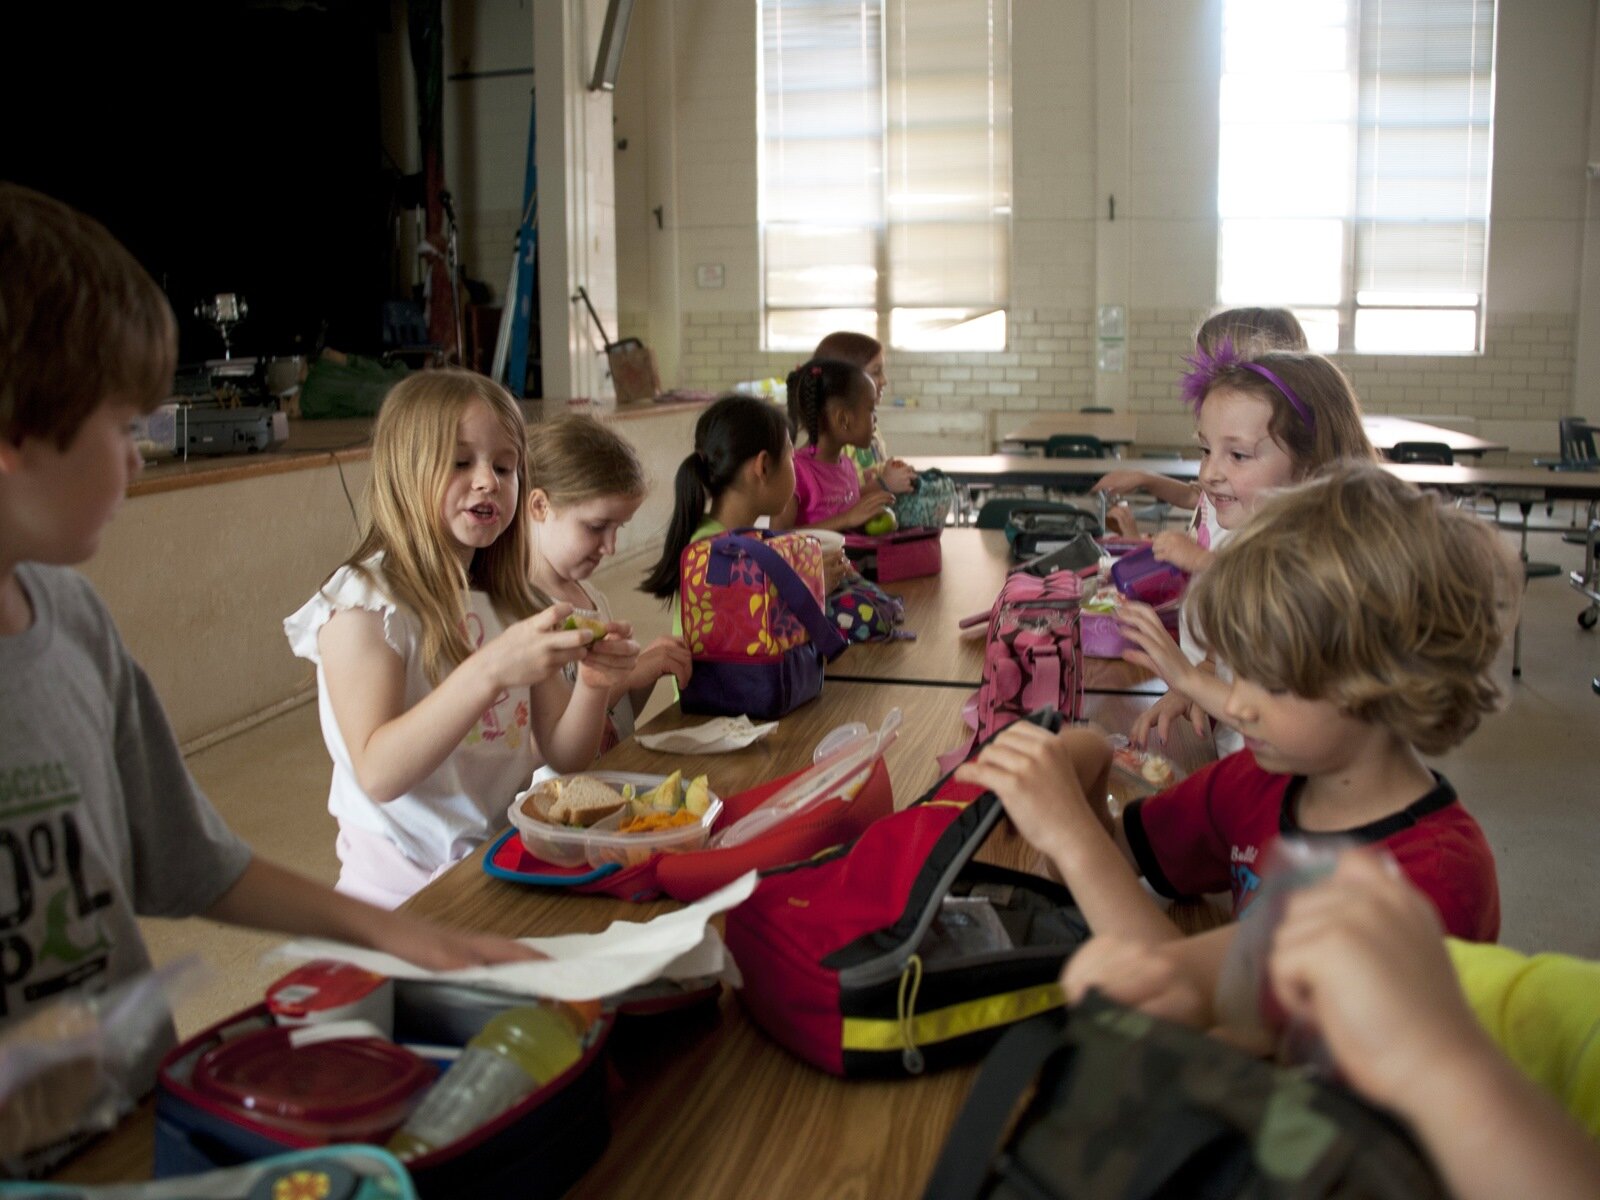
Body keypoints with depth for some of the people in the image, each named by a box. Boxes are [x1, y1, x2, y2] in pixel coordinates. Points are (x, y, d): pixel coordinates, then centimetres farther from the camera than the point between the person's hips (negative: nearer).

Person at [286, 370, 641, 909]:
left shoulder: (509, 599, 12)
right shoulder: (363, 602, -8)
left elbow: (563, 755, 9)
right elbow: (378, 774, -19)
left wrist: (593, 682, -12)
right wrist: (490, 671, -30)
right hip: (404, 897, -7)